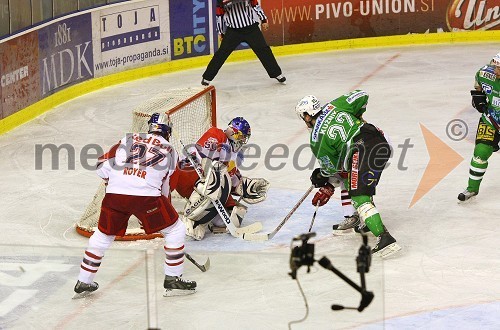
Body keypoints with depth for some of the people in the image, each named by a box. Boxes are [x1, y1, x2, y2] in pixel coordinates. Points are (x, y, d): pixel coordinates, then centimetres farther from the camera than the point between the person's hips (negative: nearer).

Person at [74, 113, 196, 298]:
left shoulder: (130, 139, 22)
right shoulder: (169, 151, 19)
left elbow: (102, 166, 16)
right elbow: (166, 187, 22)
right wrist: (165, 205, 37)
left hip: (114, 193, 3)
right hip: (146, 195, -3)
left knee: (103, 235, 22)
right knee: (175, 230, 14)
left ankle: (83, 283, 26)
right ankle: (172, 280, 12)